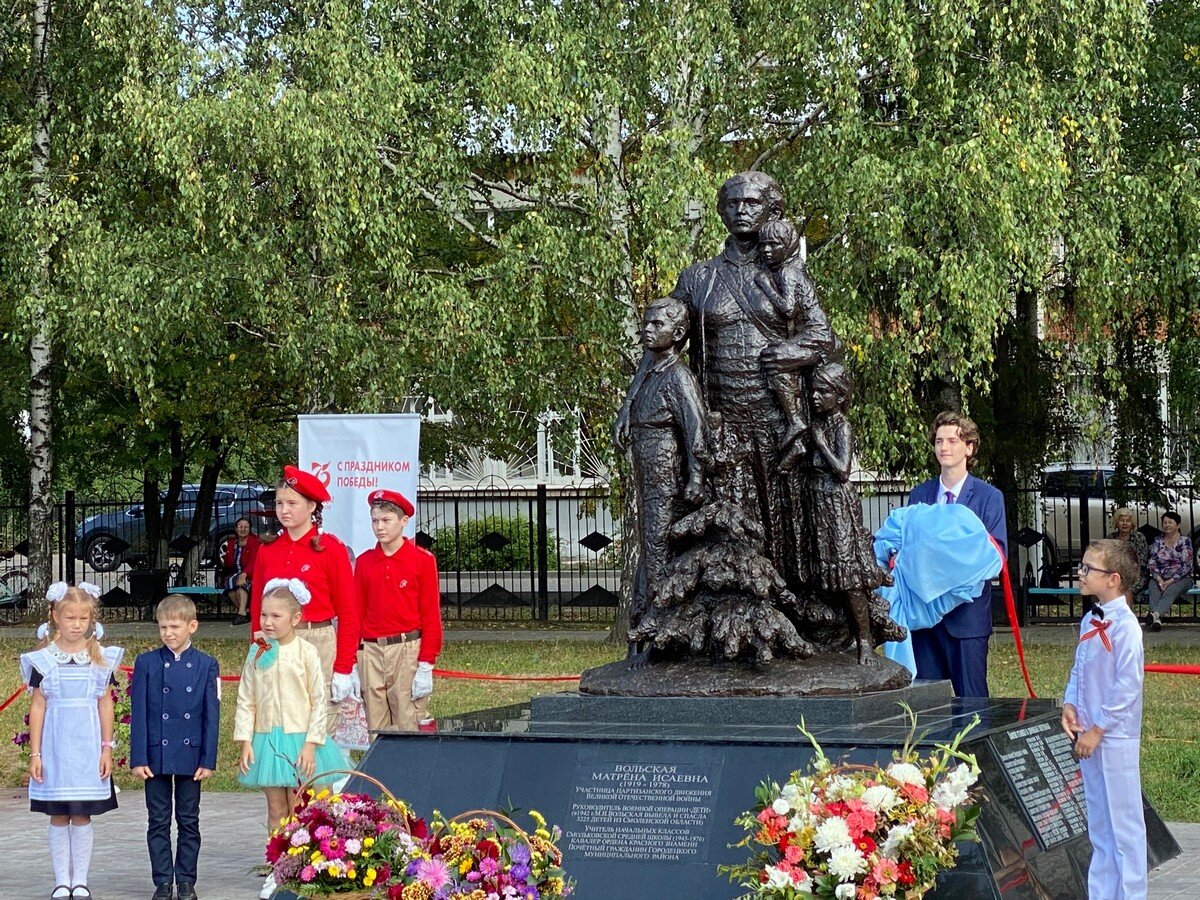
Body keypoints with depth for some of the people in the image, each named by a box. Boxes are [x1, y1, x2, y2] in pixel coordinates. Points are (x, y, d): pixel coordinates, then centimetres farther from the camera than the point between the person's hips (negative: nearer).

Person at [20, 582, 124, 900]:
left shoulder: (101, 658, 4)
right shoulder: (43, 659, 1)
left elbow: (105, 704, 6)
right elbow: (38, 707, 2)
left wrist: (107, 749, 2)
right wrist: (35, 753, 0)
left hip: (87, 745, 0)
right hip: (55, 745, 0)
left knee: (82, 816, 3)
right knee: (58, 817, 4)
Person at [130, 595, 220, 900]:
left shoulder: (206, 665, 0)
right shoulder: (146, 663, 0)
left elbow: (211, 715, 1)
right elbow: (138, 713, -1)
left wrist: (208, 760, -4)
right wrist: (138, 758, -6)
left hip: (190, 756, 0)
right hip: (156, 755, 0)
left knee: (189, 821, 7)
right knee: (159, 822, 5)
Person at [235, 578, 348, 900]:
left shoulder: (306, 653, -7)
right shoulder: (257, 654, 3)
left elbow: (320, 701, -7)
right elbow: (245, 700, 6)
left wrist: (311, 743, -11)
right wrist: (245, 742, -1)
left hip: (299, 740, -3)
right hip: (266, 739, 3)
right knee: (275, 810, 10)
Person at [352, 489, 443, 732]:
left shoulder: (422, 560, -1)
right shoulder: (364, 562, 9)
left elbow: (431, 615, -3)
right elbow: (357, 613, 11)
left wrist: (426, 666, -8)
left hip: (407, 650, -4)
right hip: (370, 652, 4)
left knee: (410, 727, -4)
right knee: (376, 731, 6)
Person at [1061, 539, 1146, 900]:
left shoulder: (1125, 626, -16)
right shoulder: (1089, 622, 9)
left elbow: (1127, 686, -19)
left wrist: (1098, 729, -17)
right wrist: (1069, 705, 1)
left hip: (1116, 738, -8)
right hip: (1088, 735, 8)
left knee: (1124, 820, 0)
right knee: (1098, 822, 16)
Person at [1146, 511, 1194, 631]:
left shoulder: (1185, 541, 2)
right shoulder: (1158, 541, 13)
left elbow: (1186, 565, -6)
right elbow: (1152, 562, 5)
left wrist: (1171, 581, -16)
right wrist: (1159, 579, -13)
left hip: (1181, 579, -3)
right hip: (1160, 578, 3)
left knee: (1170, 591, -36)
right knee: (1153, 589, -32)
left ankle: (1155, 614, -63)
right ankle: (1157, 620, -55)